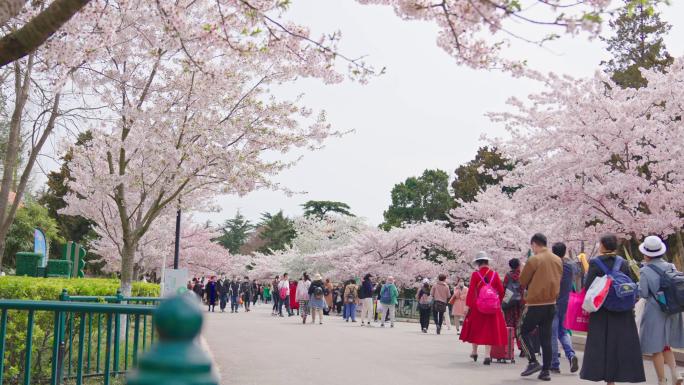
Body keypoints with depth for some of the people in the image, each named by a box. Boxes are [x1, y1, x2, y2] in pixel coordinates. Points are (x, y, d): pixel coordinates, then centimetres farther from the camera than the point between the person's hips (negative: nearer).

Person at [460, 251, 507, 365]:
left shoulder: (475, 274, -7)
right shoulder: (494, 274, 1)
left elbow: (471, 291, -12)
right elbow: (501, 291, 2)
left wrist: (467, 305, -9)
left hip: (477, 306, -1)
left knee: (475, 327, 16)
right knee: (489, 329, 5)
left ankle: (474, 352, 27)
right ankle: (487, 355, -2)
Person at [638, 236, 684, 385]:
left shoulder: (645, 271, -14)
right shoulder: (671, 267, 2)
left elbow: (643, 293, -14)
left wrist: (637, 287, 4)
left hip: (655, 312, -5)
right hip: (672, 311, 6)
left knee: (656, 348, 5)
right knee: (666, 345, 19)